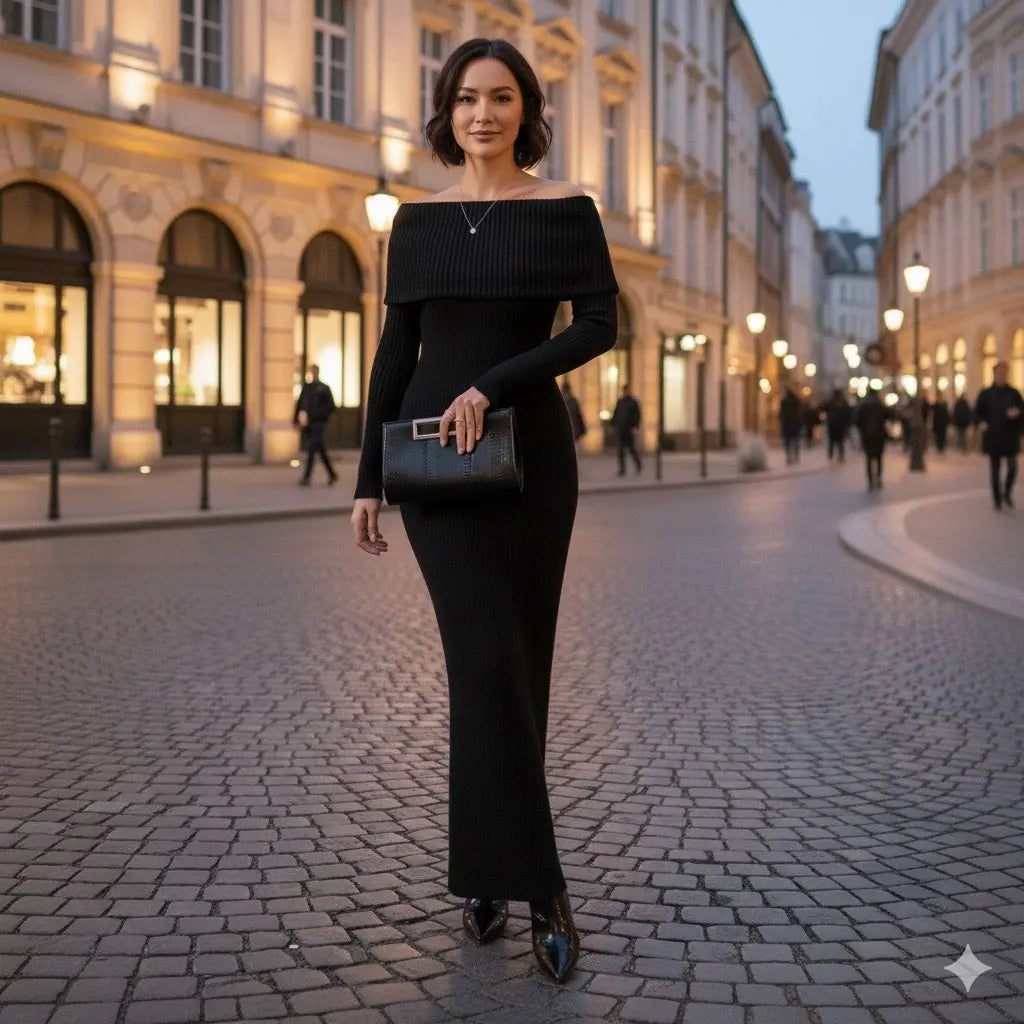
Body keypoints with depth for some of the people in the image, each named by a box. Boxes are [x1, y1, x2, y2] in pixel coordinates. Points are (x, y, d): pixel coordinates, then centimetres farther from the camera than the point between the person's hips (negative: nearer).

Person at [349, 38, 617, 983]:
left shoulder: (564, 209, 2)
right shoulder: (418, 220, 8)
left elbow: (600, 325, -9)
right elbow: (397, 349, 8)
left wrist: (494, 385, -20)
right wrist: (368, 477, 4)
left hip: (527, 451, 0)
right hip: (434, 454, 0)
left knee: (513, 662, 5)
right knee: (489, 658, -9)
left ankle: (484, 867, 19)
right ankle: (539, 884, -5)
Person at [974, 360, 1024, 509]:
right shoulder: (986, 394, 3)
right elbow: (977, 413, 7)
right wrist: (983, 422, -10)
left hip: (1010, 437, 1)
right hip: (993, 437, -1)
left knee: (1012, 467, -4)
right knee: (996, 470, 4)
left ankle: (1007, 493, 19)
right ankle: (997, 499, 11)